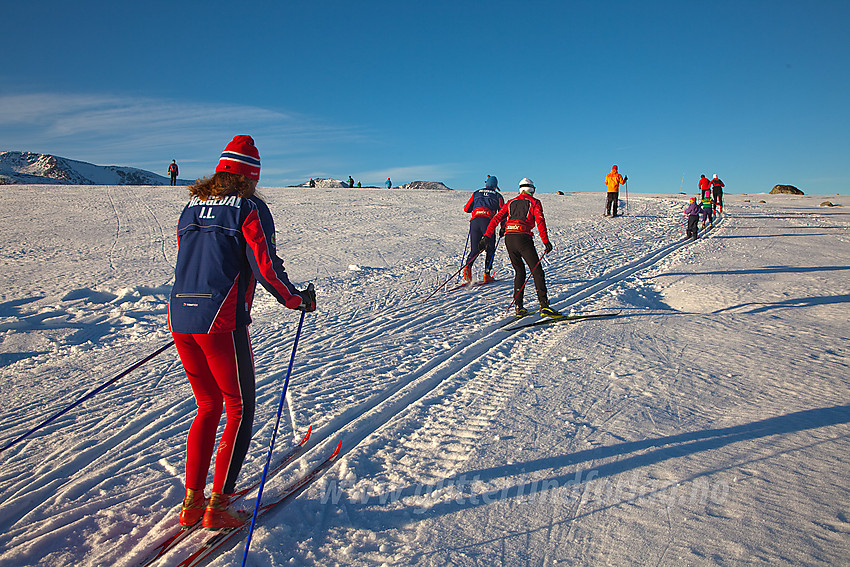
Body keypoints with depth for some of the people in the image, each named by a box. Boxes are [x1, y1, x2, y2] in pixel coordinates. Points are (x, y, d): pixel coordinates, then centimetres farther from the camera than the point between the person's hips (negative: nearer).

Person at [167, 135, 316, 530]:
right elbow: (265, 268, -12)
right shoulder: (250, 208, -4)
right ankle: (217, 506, 10)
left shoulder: (191, 206, 16)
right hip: (220, 322, -6)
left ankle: (192, 501, 22)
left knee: (208, 406, 20)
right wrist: (297, 300, 3)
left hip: (179, 317, 7)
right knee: (239, 408, 9)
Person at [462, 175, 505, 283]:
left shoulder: (476, 193, 22)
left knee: (474, 249, 10)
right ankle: (487, 274, 3)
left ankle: (468, 266, -17)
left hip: (474, 221, 2)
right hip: (488, 221, -2)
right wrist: (503, 228, 15)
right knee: (490, 249, 12)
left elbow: (466, 209, 22)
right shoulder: (497, 195, 17)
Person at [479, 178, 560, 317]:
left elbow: (496, 219, 13)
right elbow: (540, 221, -5)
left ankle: (519, 307, 10)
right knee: (537, 271, -1)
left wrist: (486, 237, 10)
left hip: (508, 237, 5)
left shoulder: (510, 203, 23)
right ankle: (544, 305, -10)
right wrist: (546, 242, -8)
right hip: (523, 237, -5)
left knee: (519, 271, 16)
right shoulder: (534, 203, 11)